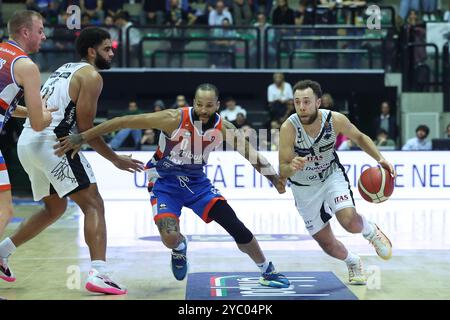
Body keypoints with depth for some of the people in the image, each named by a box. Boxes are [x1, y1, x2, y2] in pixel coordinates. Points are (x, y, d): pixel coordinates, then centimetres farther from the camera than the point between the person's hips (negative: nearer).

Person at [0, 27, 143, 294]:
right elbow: (85, 128, -9)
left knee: (55, 208, 25)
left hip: (27, 142, 9)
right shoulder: (91, 75, -4)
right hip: (52, 142, -9)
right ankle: (99, 274, -20)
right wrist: (116, 160, -1)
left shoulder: (65, 69, 23)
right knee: (93, 205, -6)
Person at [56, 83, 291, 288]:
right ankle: (180, 248, 17)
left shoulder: (223, 128, -14)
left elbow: (250, 153, 4)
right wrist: (81, 137, -28)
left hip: (197, 182, 3)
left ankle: (268, 272, 15)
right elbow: (123, 122, -26)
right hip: (165, 183, -3)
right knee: (170, 238, -24)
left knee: (236, 226, -7)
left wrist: (273, 177, 6)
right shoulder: (175, 119, -26)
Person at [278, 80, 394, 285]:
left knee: (349, 221, -26)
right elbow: (282, 172, -27)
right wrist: (292, 168, -50)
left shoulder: (335, 120, -23)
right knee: (325, 242, 6)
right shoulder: (289, 128, -29)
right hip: (304, 188, 0)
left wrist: (380, 159, -16)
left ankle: (371, 231, 11)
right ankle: (352, 262, 40)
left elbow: (359, 137, -2)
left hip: (332, 175, 0)